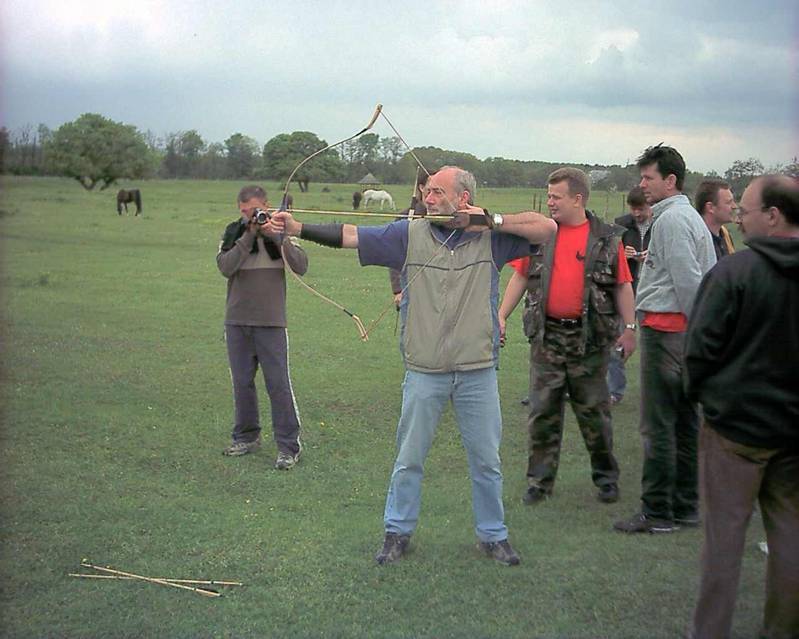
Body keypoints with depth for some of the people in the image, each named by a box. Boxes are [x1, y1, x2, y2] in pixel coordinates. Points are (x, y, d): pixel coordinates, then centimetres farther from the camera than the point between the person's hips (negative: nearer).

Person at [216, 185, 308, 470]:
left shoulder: (280, 231, 0)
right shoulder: (233, 233, 4)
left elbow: (301, 266, -13)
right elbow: (225, 267, -13)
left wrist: (276, 237, -22)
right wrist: (249, 236, -19)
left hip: (271, 321, -3)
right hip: (237, 321, 3)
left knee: (278, 383, -4)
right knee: (242, 382, 12)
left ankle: (289, 445, 1)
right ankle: (247, 436, 27)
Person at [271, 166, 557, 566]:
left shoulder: (490, 238, 0)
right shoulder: (410, 234, 0)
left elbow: (547, 228, -5)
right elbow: (349, 236, -5)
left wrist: (493, 220, -14)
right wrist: (295, 228, -14)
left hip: (478, 371, 0)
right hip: (424, 372, 0)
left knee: (486, 459, 11)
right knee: (409, 458, 11)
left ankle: (493, 535, 27)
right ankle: (397, 532, 26)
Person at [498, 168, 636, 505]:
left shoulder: (606, 237, 0)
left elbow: (622, 286, 3)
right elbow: (521, 277, 10)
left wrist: (630, 329, -2)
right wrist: (501, 316, 4)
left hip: (589, 338, -2)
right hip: (546, 336, 2)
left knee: (594, 412, 7)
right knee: (542, 412, 5)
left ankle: (606, 477, 23)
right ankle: (540, 480, 15)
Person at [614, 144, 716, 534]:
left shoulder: (671, 219, -13)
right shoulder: (691, 217, 19)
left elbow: (688, 281, -18)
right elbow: (709, 276, 18)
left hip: (665, 327, -10)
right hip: (687, 329, 10)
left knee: (658, 425, -5)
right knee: (685, 421, 13)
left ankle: (657, 512, -1)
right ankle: (685, 507, 20)